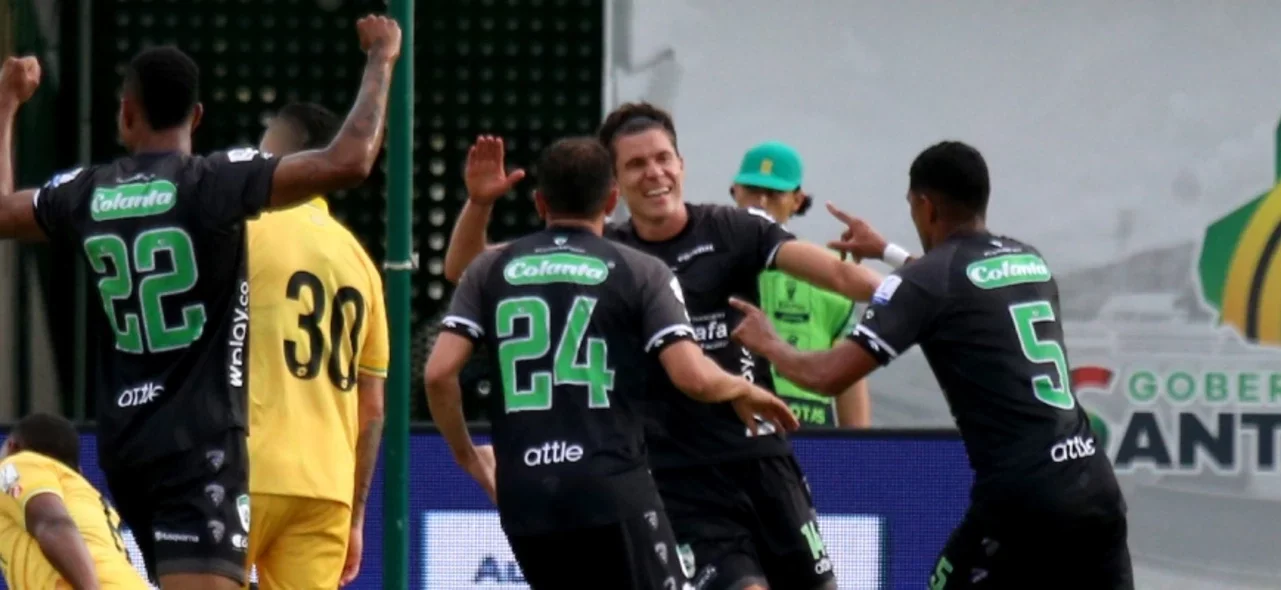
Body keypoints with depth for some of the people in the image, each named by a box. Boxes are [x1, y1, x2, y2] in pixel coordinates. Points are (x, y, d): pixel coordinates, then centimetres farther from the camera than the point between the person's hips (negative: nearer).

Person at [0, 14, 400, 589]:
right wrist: (381, 60, -6)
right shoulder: (214, 182, -11)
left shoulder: (86, 194, 6)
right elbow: (349, 161, -20)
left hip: (124, 443, 7)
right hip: (199, 440, -7)